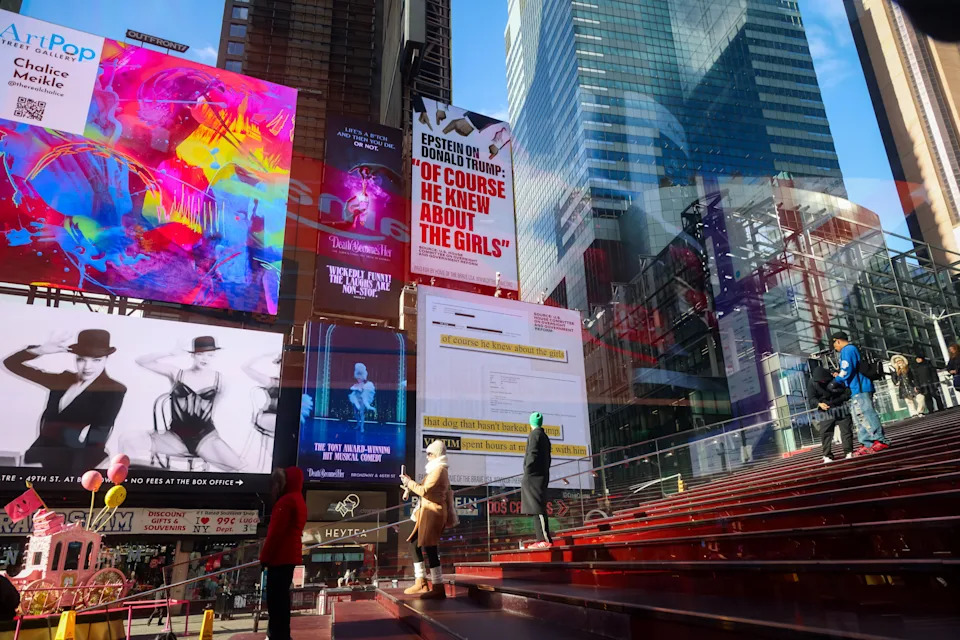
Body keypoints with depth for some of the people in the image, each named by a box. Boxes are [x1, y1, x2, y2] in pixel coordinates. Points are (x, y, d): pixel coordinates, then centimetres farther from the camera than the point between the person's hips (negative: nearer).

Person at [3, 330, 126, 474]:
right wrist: (41, 350, -3)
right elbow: (11, 363, 15)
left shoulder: (114, 390, -6)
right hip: (46, 458, 6)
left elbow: (99, 433, -16)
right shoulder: (63, 379, 10)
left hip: (80, 463, -5)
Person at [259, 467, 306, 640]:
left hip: (280, 556, -10)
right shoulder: (299, 500, 15)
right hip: (290, 556, 10)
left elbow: (276, 531, -20)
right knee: (281, 596, 18)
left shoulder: (286, 500, -17)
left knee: (275, 597, -5)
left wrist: (265, 556, -14)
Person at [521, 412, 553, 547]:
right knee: (538, 509, 9)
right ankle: (541, 540, 8)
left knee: (538, 508, -12)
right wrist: (544, 477, 19)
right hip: (542, 476, 9)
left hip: (533, 475, -9)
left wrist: (527, 473, -14)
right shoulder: (545, 437, 20)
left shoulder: (534, 434, -6)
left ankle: (545, 540, -16)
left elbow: (532, 455, -16)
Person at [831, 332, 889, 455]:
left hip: (858, 390, -10)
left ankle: (880, 441, -9)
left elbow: (846, 371, -16)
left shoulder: (847, 350, -9)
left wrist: (837, 378, 0)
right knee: (860, 419, 10)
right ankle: (868, 444, 10)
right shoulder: (854, 349, 22)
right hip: (862, 389, 10)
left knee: (866, 415, -10)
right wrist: (839, 376, 20)